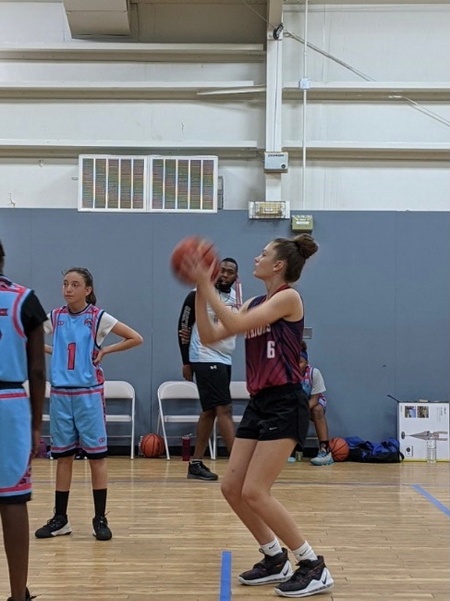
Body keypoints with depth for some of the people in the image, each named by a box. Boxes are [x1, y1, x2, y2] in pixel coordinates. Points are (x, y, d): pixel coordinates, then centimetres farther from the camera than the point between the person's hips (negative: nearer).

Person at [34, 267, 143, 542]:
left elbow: (136, 338, -6)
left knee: (97, 455, 2)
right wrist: (53, 351, 3)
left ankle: (100, 519, 10)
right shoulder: (55, 317, 4)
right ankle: (60, 518, 18)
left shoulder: (98, 317, -6)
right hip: (60, 393, 3)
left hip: (89, 394, -3)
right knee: (63, 456, 10)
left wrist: (104, 351, -8)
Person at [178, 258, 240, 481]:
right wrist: (186, 362, -7)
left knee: (210, 411, 10)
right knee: (224, 409, -12)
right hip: (205, 360, -8)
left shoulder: (235, 297, 8)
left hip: (224, 360, 8)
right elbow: (183, 327, -6)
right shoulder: (198, 295, -10)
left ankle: (196, 463, 17)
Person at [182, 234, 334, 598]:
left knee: (254, 492, -11)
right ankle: (275, 559, 23)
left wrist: (207, 286, -14)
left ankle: (314, 567, 1)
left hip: (285, 406, -9)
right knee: (232, 488, 7)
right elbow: (209, 336, 9)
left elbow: (235, 325, -21)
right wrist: (199, 289, 2)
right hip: (259, 404, 9)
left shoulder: (288, 297, -10)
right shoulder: (255, 304, 15)